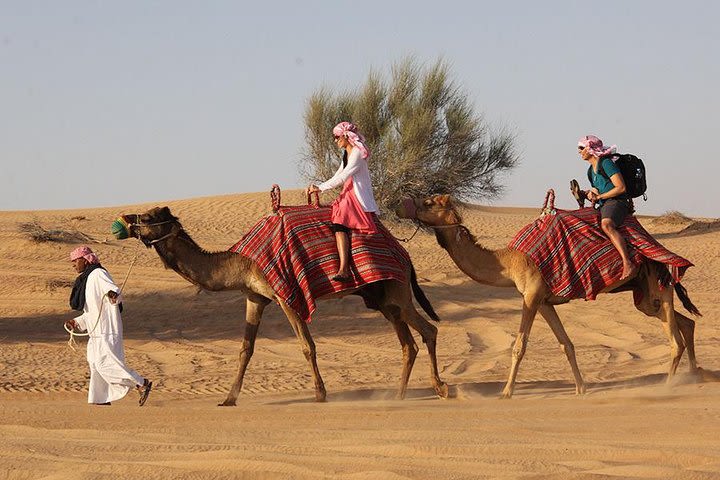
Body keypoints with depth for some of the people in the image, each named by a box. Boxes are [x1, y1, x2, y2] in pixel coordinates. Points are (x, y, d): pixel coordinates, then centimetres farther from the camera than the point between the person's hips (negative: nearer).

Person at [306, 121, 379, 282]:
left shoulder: (357, 153, -11)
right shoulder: (347, 154, 19)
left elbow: (342, 178, -17)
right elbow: (337, 177, 22)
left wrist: (320, 188, -13)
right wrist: (316, 188, 13)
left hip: (359, 199, -11)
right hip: (348, 197, 11)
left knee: (339, 224, -27)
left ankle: (344, 270, -39)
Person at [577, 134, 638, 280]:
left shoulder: (606, 163, -9)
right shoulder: (591, 169, 20)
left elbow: (621, 187, -15)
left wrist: (599, 196, -9)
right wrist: (588, 193, 6)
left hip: (617, 202, -10)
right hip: (603, 206, 10)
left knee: (606, 225, -38)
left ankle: (628, 264, -50)